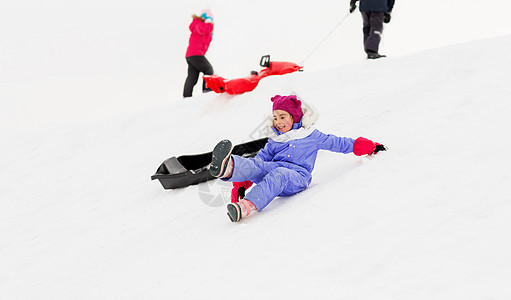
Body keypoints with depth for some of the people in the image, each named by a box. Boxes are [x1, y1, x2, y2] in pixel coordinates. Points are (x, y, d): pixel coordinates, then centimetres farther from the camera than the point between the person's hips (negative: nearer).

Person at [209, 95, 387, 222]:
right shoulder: (274, 141, 26)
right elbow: (262, 158, 22)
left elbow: (339, 143, 21)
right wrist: (242, 184, 10)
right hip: (272, 171, 4)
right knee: (257, 165, -30)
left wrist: (370, 147, 21)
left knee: (279, 174, -39)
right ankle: (227, 168, -66)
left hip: (296, 177, -3)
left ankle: (247, 206, -64)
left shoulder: (311, 136, 16)